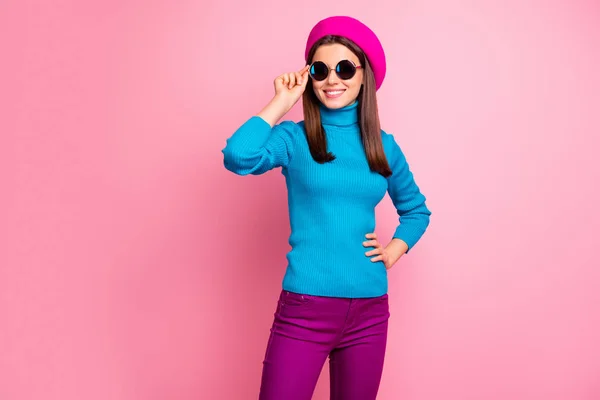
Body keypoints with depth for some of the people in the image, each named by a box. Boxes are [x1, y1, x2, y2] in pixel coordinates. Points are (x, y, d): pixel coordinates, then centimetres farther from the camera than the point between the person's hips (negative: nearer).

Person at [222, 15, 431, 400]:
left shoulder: (384, 145, 7)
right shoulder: (294, 138, -3)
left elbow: (416, 209, 22)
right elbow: (237, 157, -24)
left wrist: (395, 249, 4)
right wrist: (282, 102, -12)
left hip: (369, 310, 4)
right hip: (304, 309, -3)